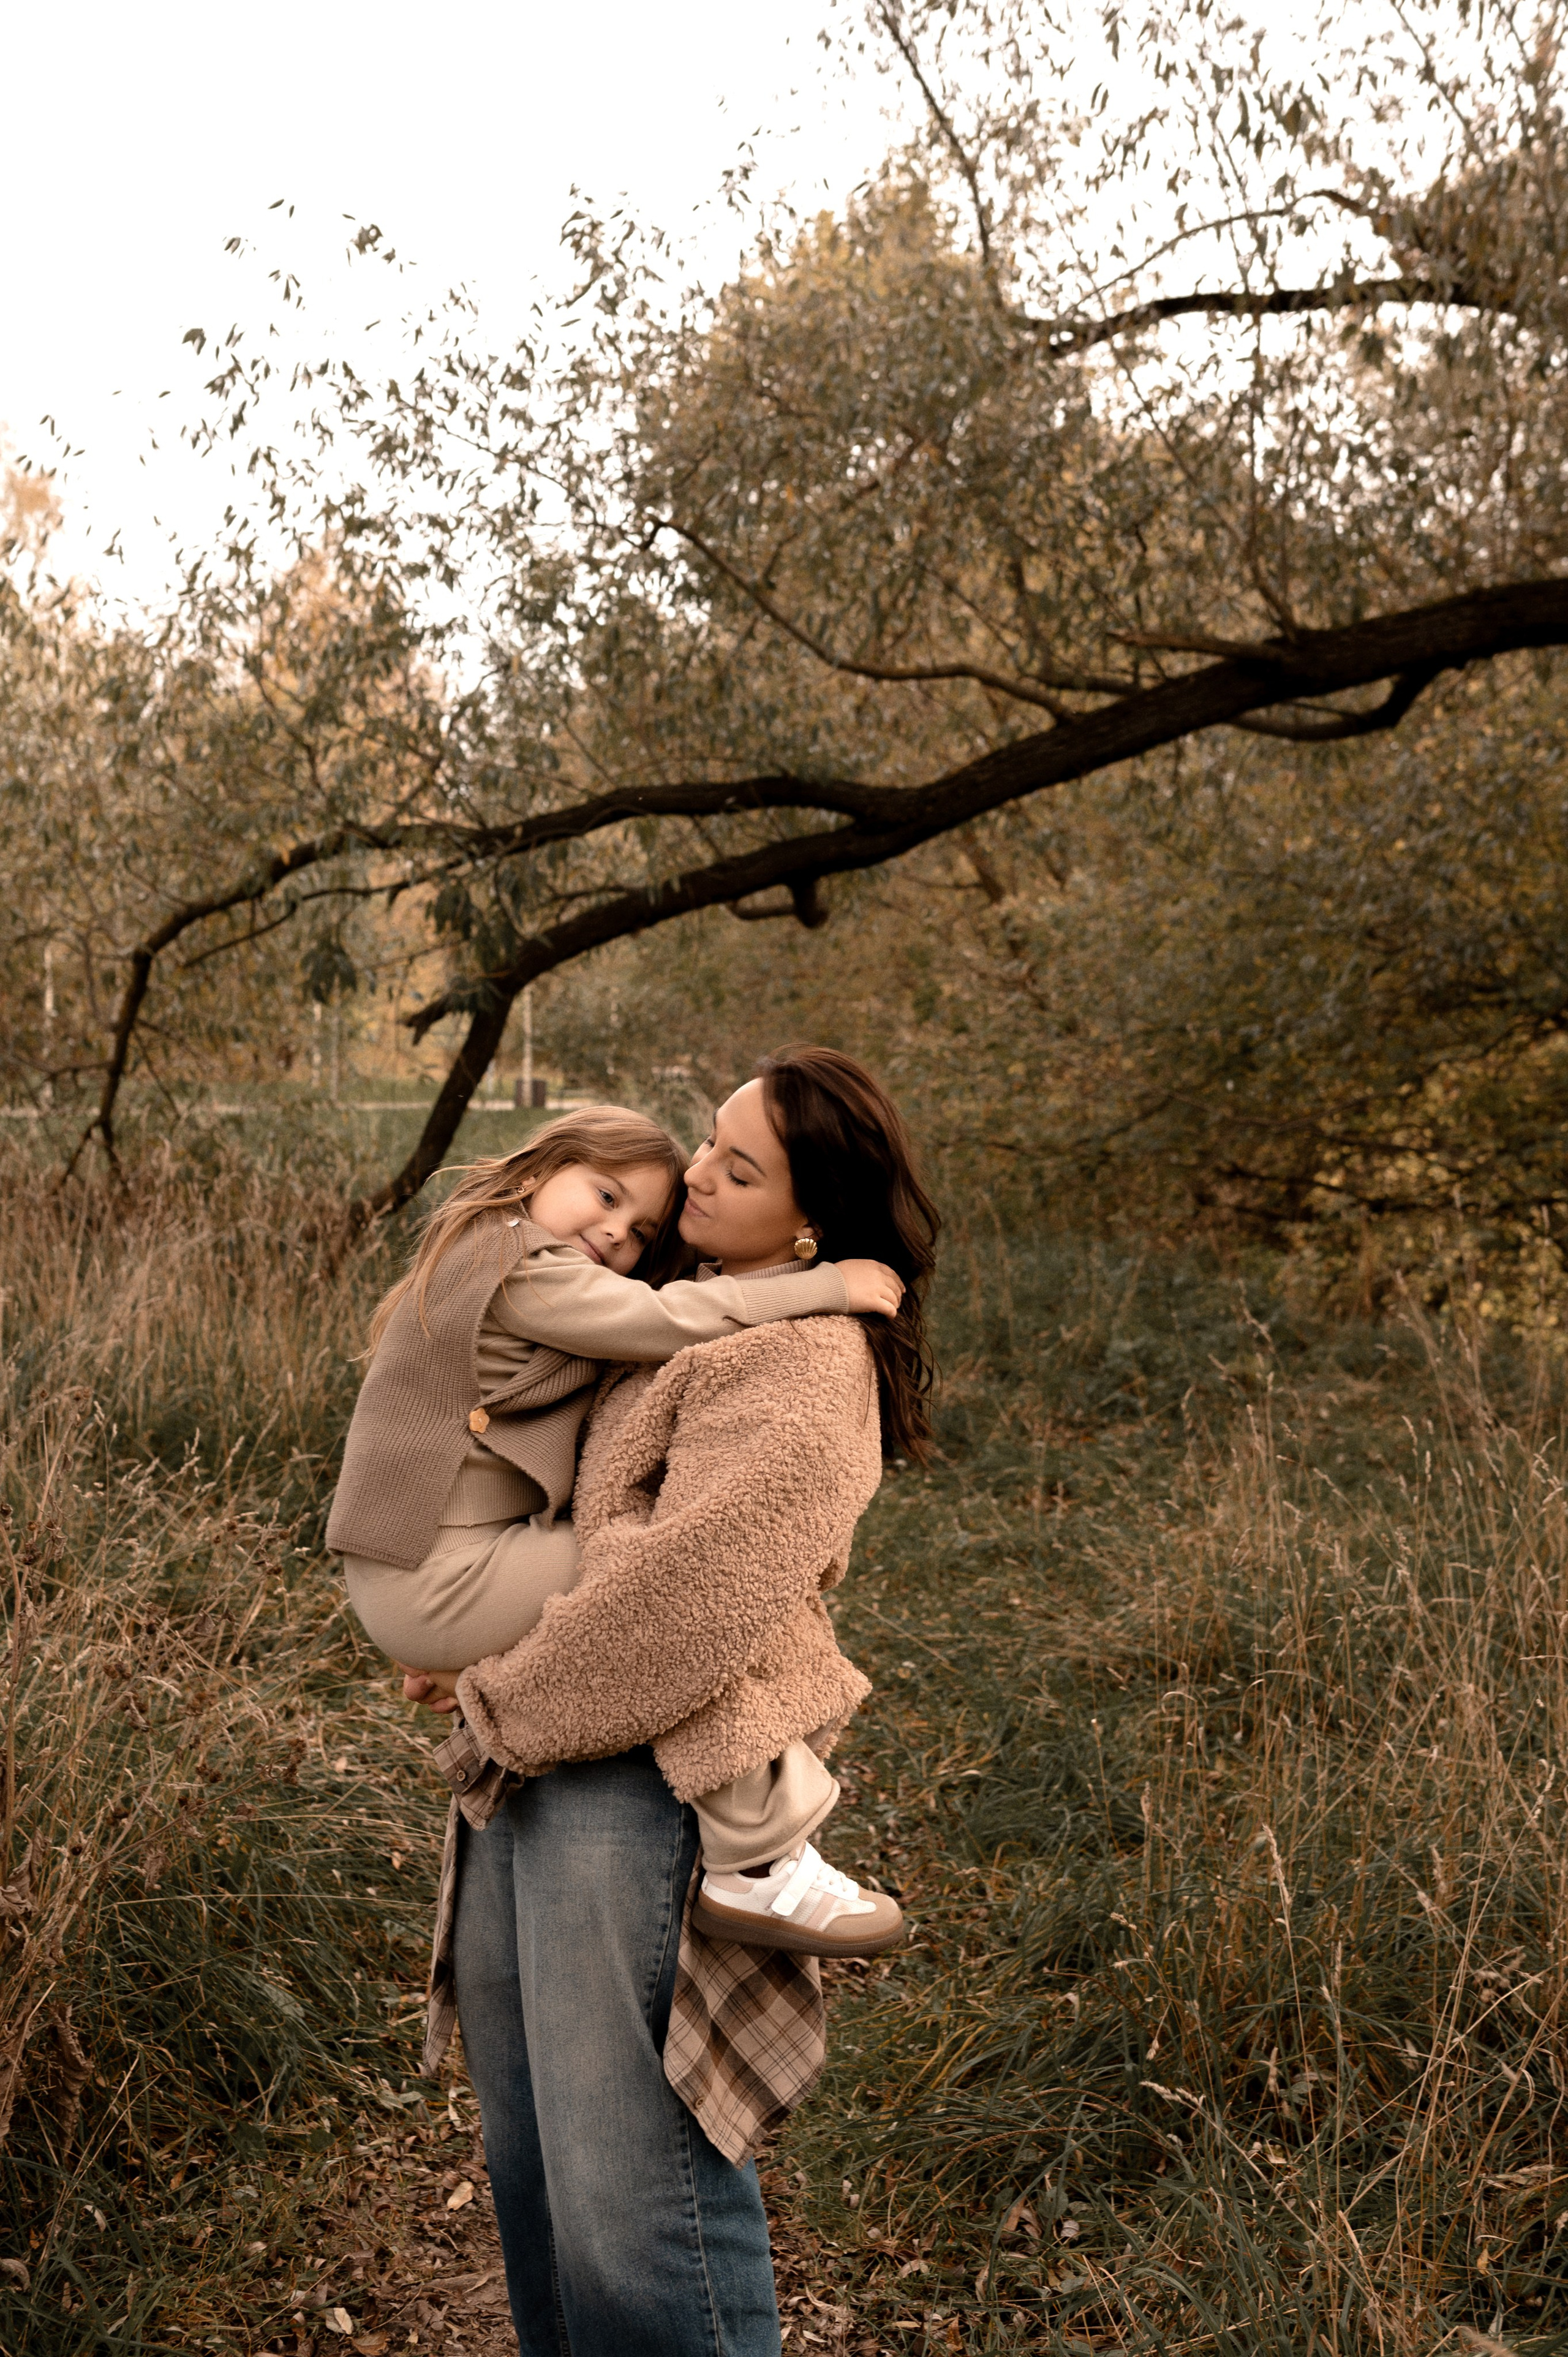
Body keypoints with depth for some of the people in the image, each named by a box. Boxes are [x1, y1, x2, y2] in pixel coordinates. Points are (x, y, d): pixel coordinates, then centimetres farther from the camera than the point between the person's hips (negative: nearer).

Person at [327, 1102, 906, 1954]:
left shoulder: (495, 1257, 19)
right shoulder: (525, 1269, -14)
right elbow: (671, 1322, -20)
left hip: (411, 1577, 11)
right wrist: (828, 1286, -14)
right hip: (436, 1586, -11)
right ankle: (760, 1860, -12)